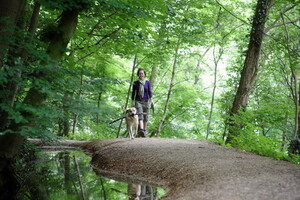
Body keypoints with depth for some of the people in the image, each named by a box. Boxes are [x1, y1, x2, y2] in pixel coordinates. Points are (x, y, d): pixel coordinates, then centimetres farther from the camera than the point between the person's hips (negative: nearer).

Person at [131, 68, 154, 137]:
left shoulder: (148, 82, 3)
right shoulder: (135, 83, 3)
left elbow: (150, 91, -3)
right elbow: (133, 92, 5)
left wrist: (151, 99, -18)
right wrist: (133, 101, 0)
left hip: (146, 101, 1)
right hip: (138, 101, -1)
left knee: (145, 117, 8)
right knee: (140, 115, -18)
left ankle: (144, 131, 22)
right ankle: (141, 130, -32)